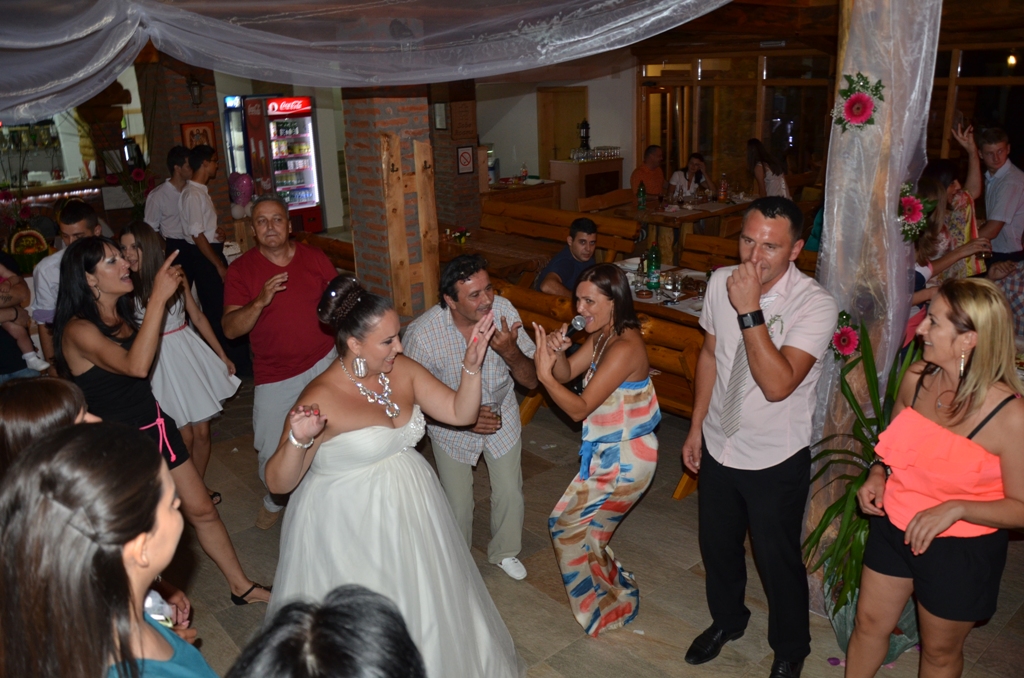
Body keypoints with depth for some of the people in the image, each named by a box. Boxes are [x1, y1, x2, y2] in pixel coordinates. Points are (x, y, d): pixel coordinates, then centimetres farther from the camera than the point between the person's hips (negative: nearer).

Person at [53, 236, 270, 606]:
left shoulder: (124, 312, 4)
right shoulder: (78, 329, -21)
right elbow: (136, 365, -37)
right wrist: (157, 298, -36)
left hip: (155, 427, 8)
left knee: (202, 510, 14)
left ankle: (242, 586, 28)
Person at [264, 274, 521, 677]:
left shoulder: (402, 370, -6)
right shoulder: (320, 399, -23)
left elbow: (460, 413, -2)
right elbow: (278, 484, -18)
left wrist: (472, 365, -16)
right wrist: (297, 440, -37)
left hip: (412, 509, 6)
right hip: (351, 527, -6)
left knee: (423, 607, 24)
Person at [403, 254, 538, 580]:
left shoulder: (503, 311, -25)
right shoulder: (423, 333, -31)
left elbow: (531, 380, -19)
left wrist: (510, 352, -39)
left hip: (502, 417, 2)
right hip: (451, 424, -2)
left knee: (510, 495, 13)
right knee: (458, 504, 11)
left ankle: (504, 552, 45)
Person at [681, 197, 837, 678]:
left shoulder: (815, 305, -24)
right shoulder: (720, 282, -9)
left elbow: (778, 385, -33)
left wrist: (750, 312, -37)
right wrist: (696, 426, 9)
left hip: (776, 459, -4)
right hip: (718, 445, 5)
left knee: (777, 558, 14)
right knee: (717, 545, 23)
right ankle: (726, 620, 53)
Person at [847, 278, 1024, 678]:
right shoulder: (916, 378, -9)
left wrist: (955, 507, -29)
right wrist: (877, 475, -7)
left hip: (960, 553, -4)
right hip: (893, 528, 5)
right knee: (869, 624, 20)